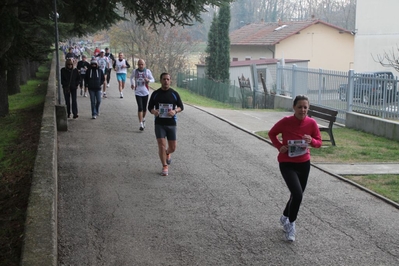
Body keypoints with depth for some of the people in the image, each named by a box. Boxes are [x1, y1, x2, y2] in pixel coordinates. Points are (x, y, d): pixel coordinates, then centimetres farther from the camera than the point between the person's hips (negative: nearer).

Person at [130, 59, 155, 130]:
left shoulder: (147, 71, -3)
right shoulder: (134, 71, 0)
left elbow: (153, 80, 0)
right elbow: (131, 78, 20)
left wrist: (148, 80, -22)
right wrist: (132, 84, 4)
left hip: (145, 92, 1)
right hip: (138, 92, -1)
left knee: (144, 108, 12)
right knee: (140, 108, -10)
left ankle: (143, 119, 39)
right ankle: (141, 124, -10)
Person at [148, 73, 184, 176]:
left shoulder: (174, 94, 0)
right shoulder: (155, 94, 1)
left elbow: (181, 107, 6)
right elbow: (150, 107, 8)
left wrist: (175, 111, -17)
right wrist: (153, 111, -16)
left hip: (171, 123, 1)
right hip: (159, 123, -1)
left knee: (173, 147, 5)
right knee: (161, 145, -9)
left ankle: (167, 153, 42)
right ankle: (165, 167, 6)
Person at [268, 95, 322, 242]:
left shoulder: (312, 123, -10)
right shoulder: (285, 122, -18)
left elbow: (319, 142, 2)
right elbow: (272, 133, 0)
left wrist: (312, 141, -21)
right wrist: (279, 146, -15)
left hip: (304, 163, 5)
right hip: (287, 163, -4)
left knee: (297, 195, 18)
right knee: (297, 195, -20)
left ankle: (285, 218, 47)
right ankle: (290, 224, 4)